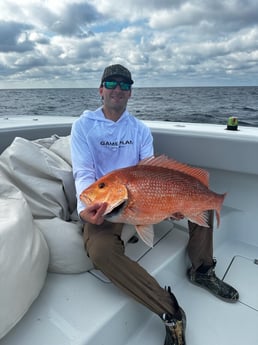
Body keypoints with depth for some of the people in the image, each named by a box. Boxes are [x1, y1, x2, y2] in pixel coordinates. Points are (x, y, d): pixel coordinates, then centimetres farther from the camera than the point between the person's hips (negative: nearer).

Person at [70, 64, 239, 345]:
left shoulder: (140, 129, 10)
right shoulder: (83, 126, 0)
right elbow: (83, 173, -11)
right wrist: (85, 208, -31)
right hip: (104, 203, -4)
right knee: (101, 251, -35)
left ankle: (201, 270, 9)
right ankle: (170, 313, -18)